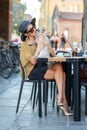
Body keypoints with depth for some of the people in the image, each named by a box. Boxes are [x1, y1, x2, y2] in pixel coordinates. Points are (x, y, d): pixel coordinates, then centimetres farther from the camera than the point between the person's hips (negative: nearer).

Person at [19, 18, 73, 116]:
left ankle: (60, 99, -27)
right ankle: (63, 100, -18)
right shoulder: (25, 45, -6)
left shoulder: (38, 40, 13)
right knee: (60, 74, -24)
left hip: (43, 68, 6)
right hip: (32, 71, -6)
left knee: (58, 66, -26)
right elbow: (33, 61, -20)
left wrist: (46, 43, -8)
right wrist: (39, 44, -17)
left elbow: (53, 54, 8)